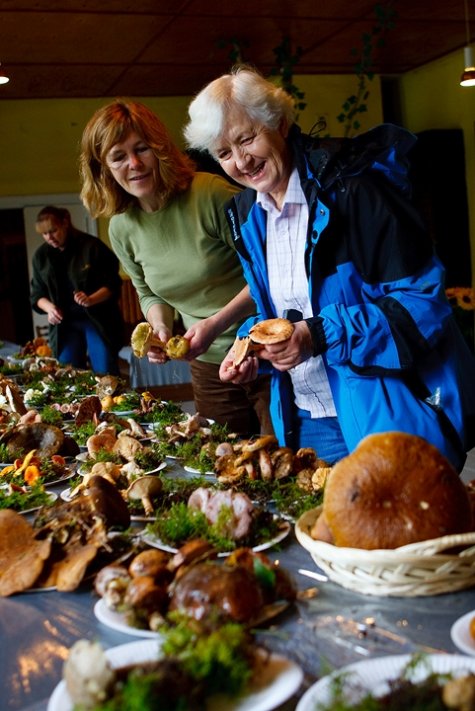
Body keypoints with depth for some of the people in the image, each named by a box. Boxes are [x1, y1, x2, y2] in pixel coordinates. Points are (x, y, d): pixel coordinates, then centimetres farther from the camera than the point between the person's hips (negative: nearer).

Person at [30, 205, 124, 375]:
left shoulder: (92, 246, -8)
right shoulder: (41, 256, 5)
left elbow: (113, 284, -8)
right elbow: (37, 294, 11)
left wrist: (91, 300, -26)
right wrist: (49, 307, -11)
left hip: (98, 320, -4)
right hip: (64, 324, 4)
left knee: (105, 376, -6)